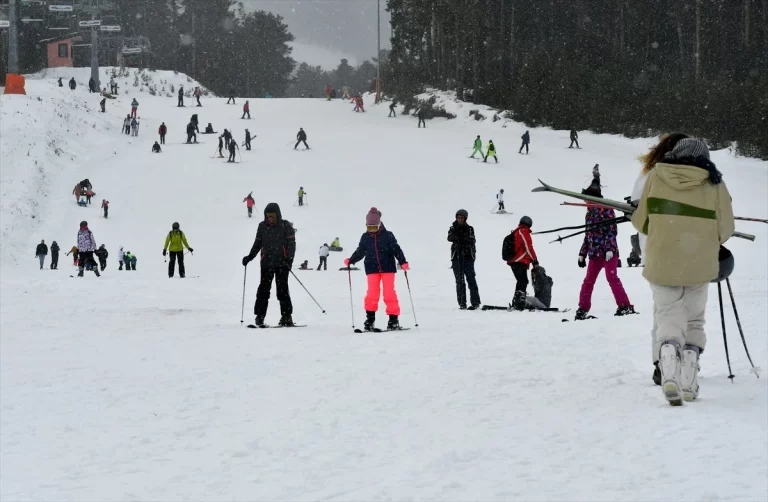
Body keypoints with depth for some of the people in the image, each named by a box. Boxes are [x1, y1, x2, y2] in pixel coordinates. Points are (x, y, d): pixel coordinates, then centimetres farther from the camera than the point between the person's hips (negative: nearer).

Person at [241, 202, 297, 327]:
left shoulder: (286, 226, -1)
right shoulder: (262, 226, 9)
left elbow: (291, 244, -3)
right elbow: (257, 243, 17)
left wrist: (289, 259, -15)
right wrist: (249, 257, 8)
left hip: (282, 262, -3)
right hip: (266, 263, 3)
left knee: (282, 288, -5)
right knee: (264, 288, -2)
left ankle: (286, 317, -1)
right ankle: (260, 316, 1)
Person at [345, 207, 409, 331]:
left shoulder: (388, 236, -4)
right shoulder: (365, 237, 5)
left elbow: (396, 249, -5)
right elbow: (360, 252, 12)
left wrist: (403, 262, -16)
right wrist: (350, 261, -1)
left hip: (388, 268, -2)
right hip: (372, 269, 2)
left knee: (389, 293, -3)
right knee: (372, 293, -6)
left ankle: (394, 318, 3)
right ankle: (370, 318, 2)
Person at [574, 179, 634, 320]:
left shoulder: (606, 210, -4)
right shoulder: (589, 214, 17)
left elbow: (612, 230, -11)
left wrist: (609, 249, -21)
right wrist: (582, 254, 20)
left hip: (608, 252, -7)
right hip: (594, 253, 7)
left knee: (611, 277, -14)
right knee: (588, 281, 4)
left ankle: (625, 306, -14)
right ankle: (583, 309, 9)